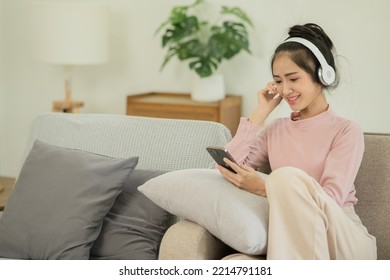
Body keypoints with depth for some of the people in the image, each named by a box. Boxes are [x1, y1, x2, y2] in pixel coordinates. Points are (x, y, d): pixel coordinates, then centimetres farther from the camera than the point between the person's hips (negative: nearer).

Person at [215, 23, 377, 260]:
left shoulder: (346, 131, 1)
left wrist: (263, 187, -23)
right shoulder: (275, 130, 17)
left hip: (344, 240, -2)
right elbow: (228, 167, 3)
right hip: (292, 243, 3)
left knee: (287, 177, -33)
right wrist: (261, 112, 6)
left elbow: (330, 199, -12)